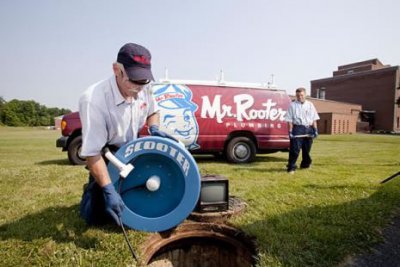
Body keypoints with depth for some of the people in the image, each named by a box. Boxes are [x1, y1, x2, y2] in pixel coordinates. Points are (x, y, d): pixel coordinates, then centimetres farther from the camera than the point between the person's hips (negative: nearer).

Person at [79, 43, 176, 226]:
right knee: (96, 215, -7)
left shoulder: (144, 89, -14)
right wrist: (108, 190, -37)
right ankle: (94, 186, 25)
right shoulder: (93, 100, -34)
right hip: (107, 158, -4)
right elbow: (92, 153, -31)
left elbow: (153, 111, 9)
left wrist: (154, 128, -13)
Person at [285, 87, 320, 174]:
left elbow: (314, 119, 13)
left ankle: (305, 164, 29)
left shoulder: (310, 105, 12)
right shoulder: (292, 105, 1)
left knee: (307, 149, 13)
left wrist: (315, 129, 4)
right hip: (297, 128, -4)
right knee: (295, 149, -9)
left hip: (309, 129, 4)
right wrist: (290, 131, -11)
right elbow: (290, 120, -3)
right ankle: (291, 167, -4)